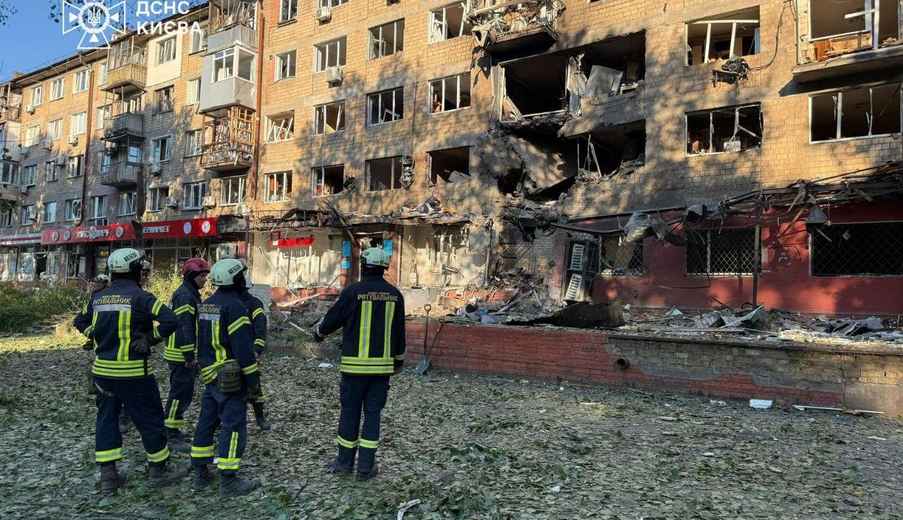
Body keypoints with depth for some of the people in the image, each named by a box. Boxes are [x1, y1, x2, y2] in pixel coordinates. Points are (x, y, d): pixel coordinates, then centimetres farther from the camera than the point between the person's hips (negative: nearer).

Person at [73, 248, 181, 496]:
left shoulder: (98, 298, 6)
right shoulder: (140, 297, -13)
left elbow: (83, 324, 20)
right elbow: (169, 321, -22)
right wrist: (150, 338, -8)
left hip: (102, 370, 6)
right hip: (132, 372, -6)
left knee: (106, 419, 16)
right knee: (149, 419, 8)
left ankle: (107, 475, 18)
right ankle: (158, 469, 19)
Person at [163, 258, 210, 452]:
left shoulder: (191, 294, 17)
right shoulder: (184, 295, -17)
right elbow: (184, 327, -23)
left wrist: (193, 354, 24)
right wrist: (189, 355, -24)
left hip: (188, 355, 11)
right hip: (181, 355, -11)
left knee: (185, 393, 17)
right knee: (180, 394, -5)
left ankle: (173, 430, 28)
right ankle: (171, 436, 2)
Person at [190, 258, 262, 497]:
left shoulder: (205, 305, 11)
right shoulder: (234, 306, -17)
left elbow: (201, 340, 17)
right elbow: (243, 347, -20)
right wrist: (253, 379, -15)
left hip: (210, 374, 9)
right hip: (231, 378, -9)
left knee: (207, 422, 15)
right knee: (233, 426, -3)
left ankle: (200, 474, 25)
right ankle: (228, 481, 1)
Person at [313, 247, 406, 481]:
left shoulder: (353, 291, -9)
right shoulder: (394, 294, 2)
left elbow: (333, 319, 1)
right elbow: (399, 331, 9)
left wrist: (318, 331, 23)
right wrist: (399, 359, 22)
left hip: (355, 364, -3)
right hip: (382, 364, 3)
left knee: (350, 412, 9)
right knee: (372, 413, 8)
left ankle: (345, 462, 20)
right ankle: (366, 466, 11)